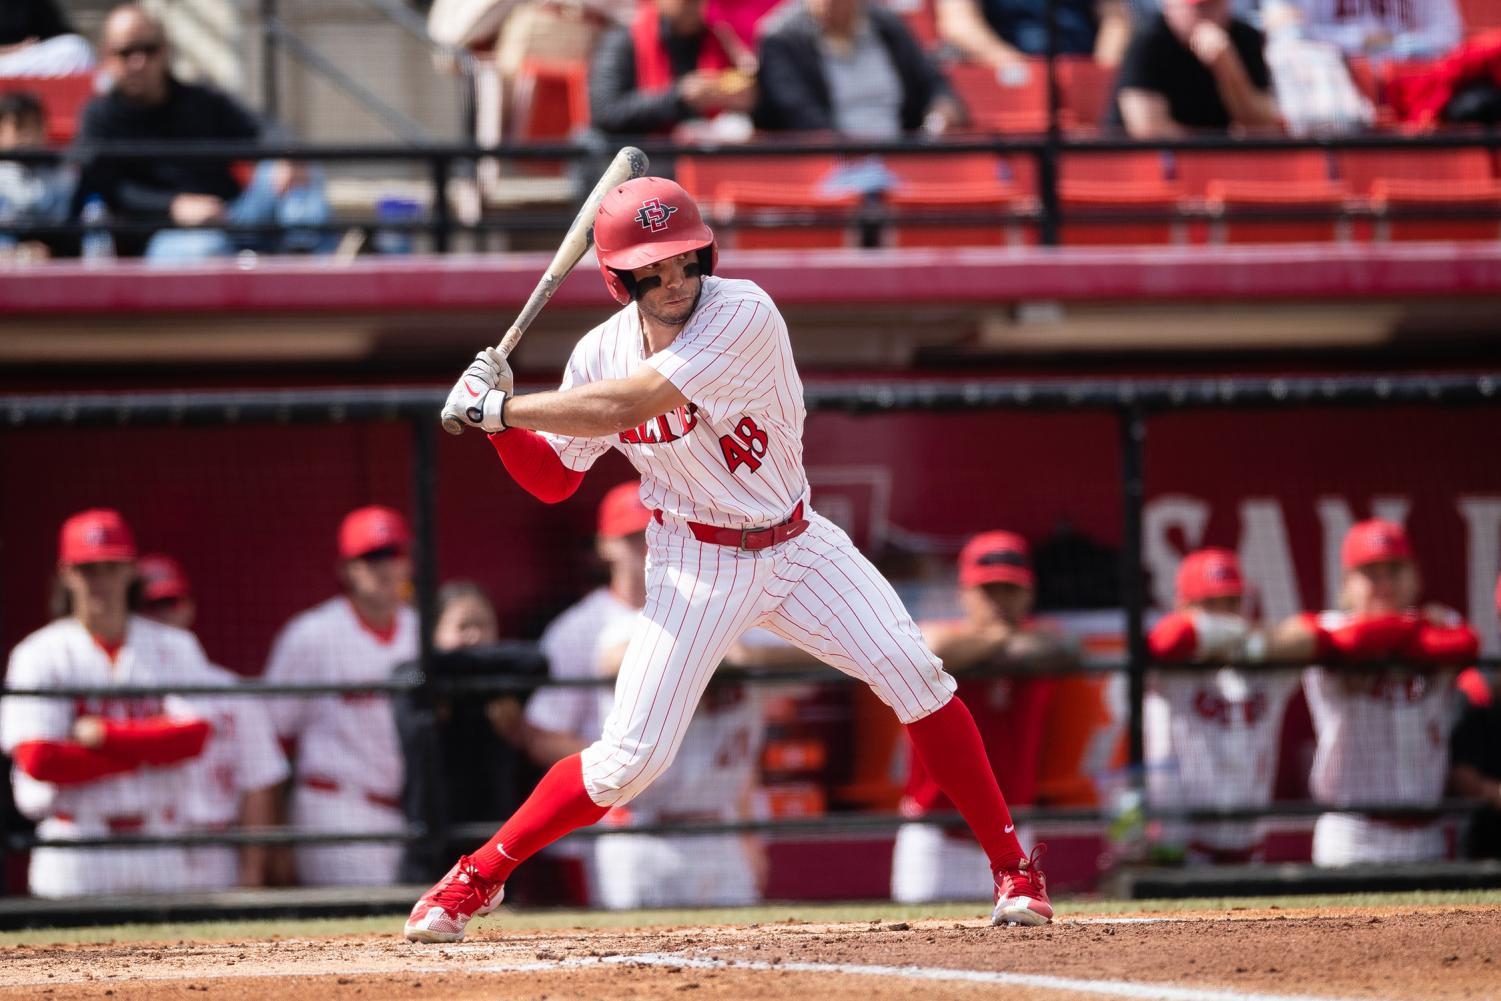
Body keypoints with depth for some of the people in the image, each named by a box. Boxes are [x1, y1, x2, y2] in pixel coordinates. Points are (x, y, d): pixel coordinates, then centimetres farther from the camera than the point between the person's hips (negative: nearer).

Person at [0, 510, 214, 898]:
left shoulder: (175, 647, 9)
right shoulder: (40, 655, 1)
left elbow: (195, 736, -6)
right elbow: (38, 760, -11)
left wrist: (103, 736, -12)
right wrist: (146, 753, -8)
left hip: (159, 850, 3)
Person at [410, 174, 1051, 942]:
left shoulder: (743, 315, -24)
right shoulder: (601, 353, -9)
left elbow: (631, 405, -32)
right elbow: (553, 479, 4)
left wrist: (500, 407, -27)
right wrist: (500, 420, -15)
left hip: (794, 543, -1)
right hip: (696, 564, 1)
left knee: (915, 677, -14)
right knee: (632, 757, -9)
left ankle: (1012, 869, -1)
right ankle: (476, 877, 8)